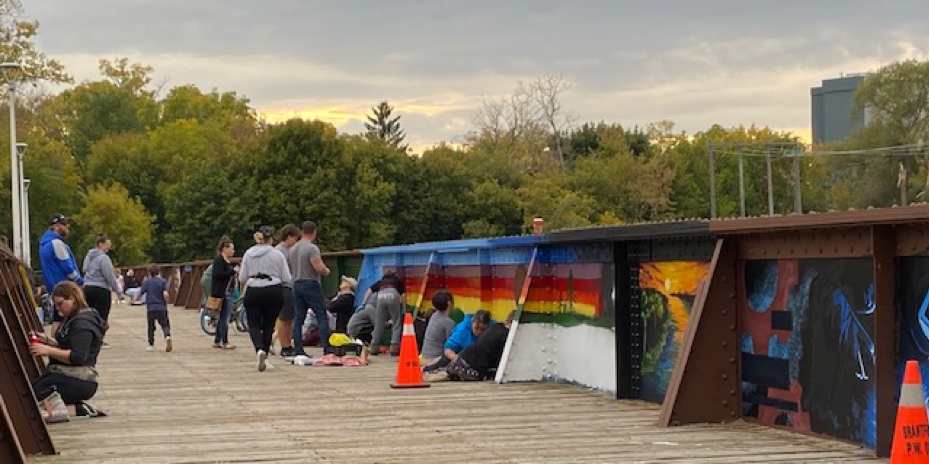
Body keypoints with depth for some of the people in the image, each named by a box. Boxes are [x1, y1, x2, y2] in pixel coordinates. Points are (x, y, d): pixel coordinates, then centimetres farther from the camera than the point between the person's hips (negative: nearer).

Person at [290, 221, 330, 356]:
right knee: (322, 317, -4)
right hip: (311, 284, -7)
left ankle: (298, 350, 4)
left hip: (297, 284, 7)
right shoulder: (312, 248, -13)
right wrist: (326, 271, 2)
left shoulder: (293, 249, 12)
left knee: (298, 318, 7)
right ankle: (327, 348, -9)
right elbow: (319, 268, -20)